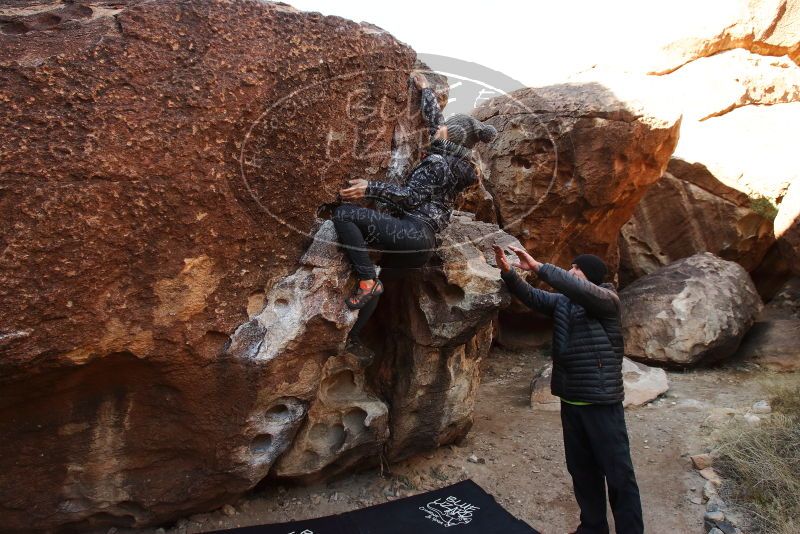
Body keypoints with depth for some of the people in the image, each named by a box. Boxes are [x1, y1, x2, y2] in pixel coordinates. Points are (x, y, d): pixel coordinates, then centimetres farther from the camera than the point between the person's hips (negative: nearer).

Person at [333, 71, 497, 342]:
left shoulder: (438, 162, -9)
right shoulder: (459, 163, 18)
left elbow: (410, 197, -17)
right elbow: (434, 119, 29)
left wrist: (370, 188, -16)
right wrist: (425, 90, 38)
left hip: (412, 233, -10)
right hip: (424, 244, 10)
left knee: (343, 214, -18)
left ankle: (367, 281, -21)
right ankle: (353, 337, 23)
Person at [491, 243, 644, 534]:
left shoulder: (607, 299, -10)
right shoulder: (563, 302, 9)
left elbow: (581, 290, -28)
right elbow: (531, 296, 3)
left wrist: (538, 267, -31)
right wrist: (508, 272, -15)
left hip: (601, 401, -7)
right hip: (570, 400, 7)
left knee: (618, 473, 3)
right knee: (581, 469, 17)